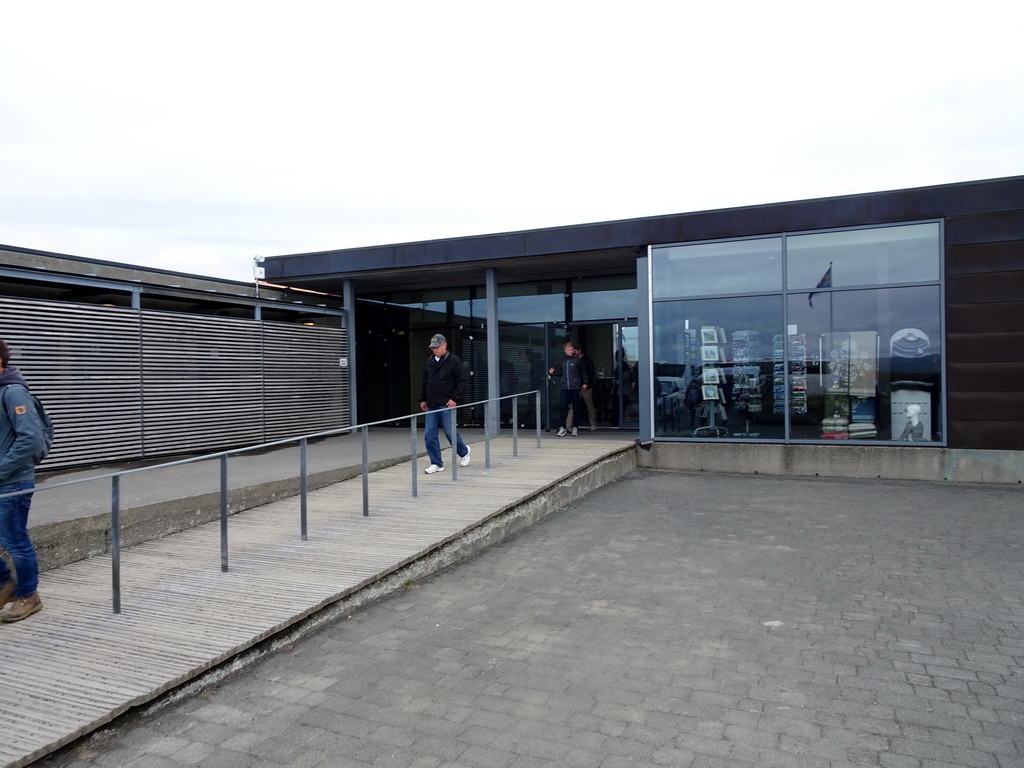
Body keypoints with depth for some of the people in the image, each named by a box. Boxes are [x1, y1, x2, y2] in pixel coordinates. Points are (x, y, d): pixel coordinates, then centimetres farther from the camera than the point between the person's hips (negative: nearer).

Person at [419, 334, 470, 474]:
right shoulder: (429, 361, 13)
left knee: (450, 432, -1)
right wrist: (423, 399, 17)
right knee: (429, 435, 1)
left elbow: (461, 381, -8)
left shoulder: (454, 361, -4)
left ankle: (464, 452, 27)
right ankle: (437, 464, 10)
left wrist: (455, 398, -15)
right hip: (431, 405, 6)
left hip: (446, 405, -6)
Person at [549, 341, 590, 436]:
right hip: (564, 388, 2)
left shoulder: (578, 360, 2)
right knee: (562, 407, -8)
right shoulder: (562, 360, 10)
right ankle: (562, 428, -3)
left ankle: (575, 428, 16)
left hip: (576, 388, -2)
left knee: (576, 408, 5)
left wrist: (585, 382, 0)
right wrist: (552, 373, 3)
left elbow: (583, 372, 7)